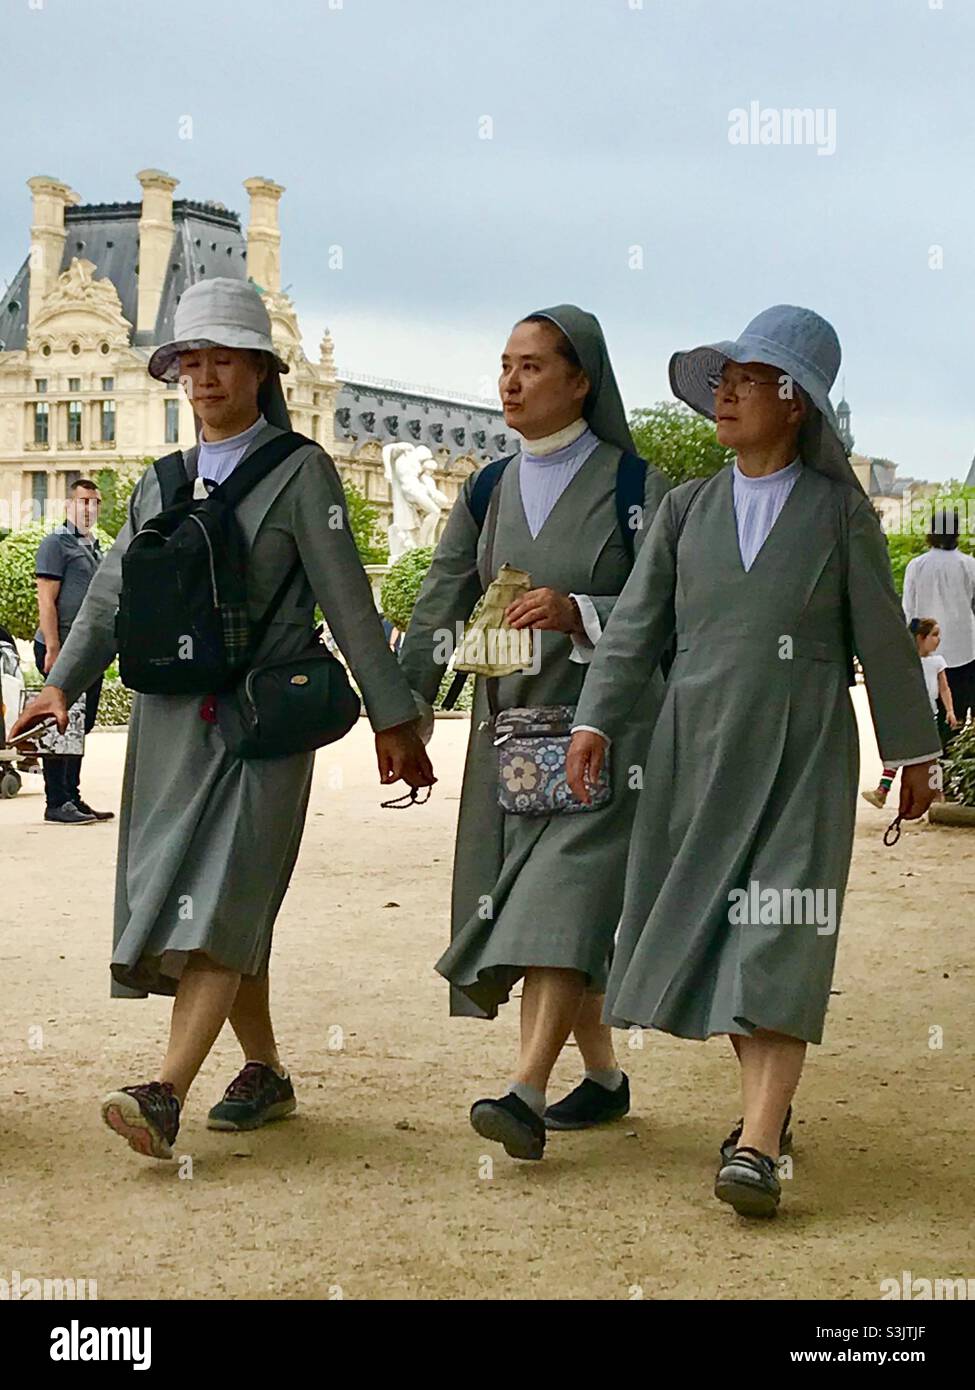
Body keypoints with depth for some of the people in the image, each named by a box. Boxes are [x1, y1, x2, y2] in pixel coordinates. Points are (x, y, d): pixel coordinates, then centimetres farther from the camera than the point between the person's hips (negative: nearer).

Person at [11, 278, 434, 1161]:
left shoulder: (301, 472, 1)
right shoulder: (160, 484, 17)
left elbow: (347, 602, -3)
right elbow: (110, 600, 12)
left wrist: (393, 716, -6)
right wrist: (61, 686, -2)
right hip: (171, 723, 6)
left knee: (222, 902, -14)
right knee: (207, 907, 8)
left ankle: (167, 1094, -23)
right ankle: (265, 1073, 21)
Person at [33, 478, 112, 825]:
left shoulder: (94, 546, 19)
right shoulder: (56, 542, -6)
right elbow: (46, 600, -13)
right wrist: (53, 649, -20)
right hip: (62, 649, -8)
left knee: (81, 727, 11)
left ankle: (72, 799, 18)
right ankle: (56, 805, -2)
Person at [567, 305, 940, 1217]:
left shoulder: (840, 511, 3)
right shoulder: (687, 509, 10)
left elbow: (883, 637, 6)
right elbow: (636, 624, 4)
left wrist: (912, 753, 8)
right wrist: (595, 722, -7)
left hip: (803, 755, -3)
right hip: (699, 749, 4)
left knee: (779, 941, -11)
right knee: (710, 930, 6)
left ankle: (757, 1148, -17)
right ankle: (765, 1106, 22)